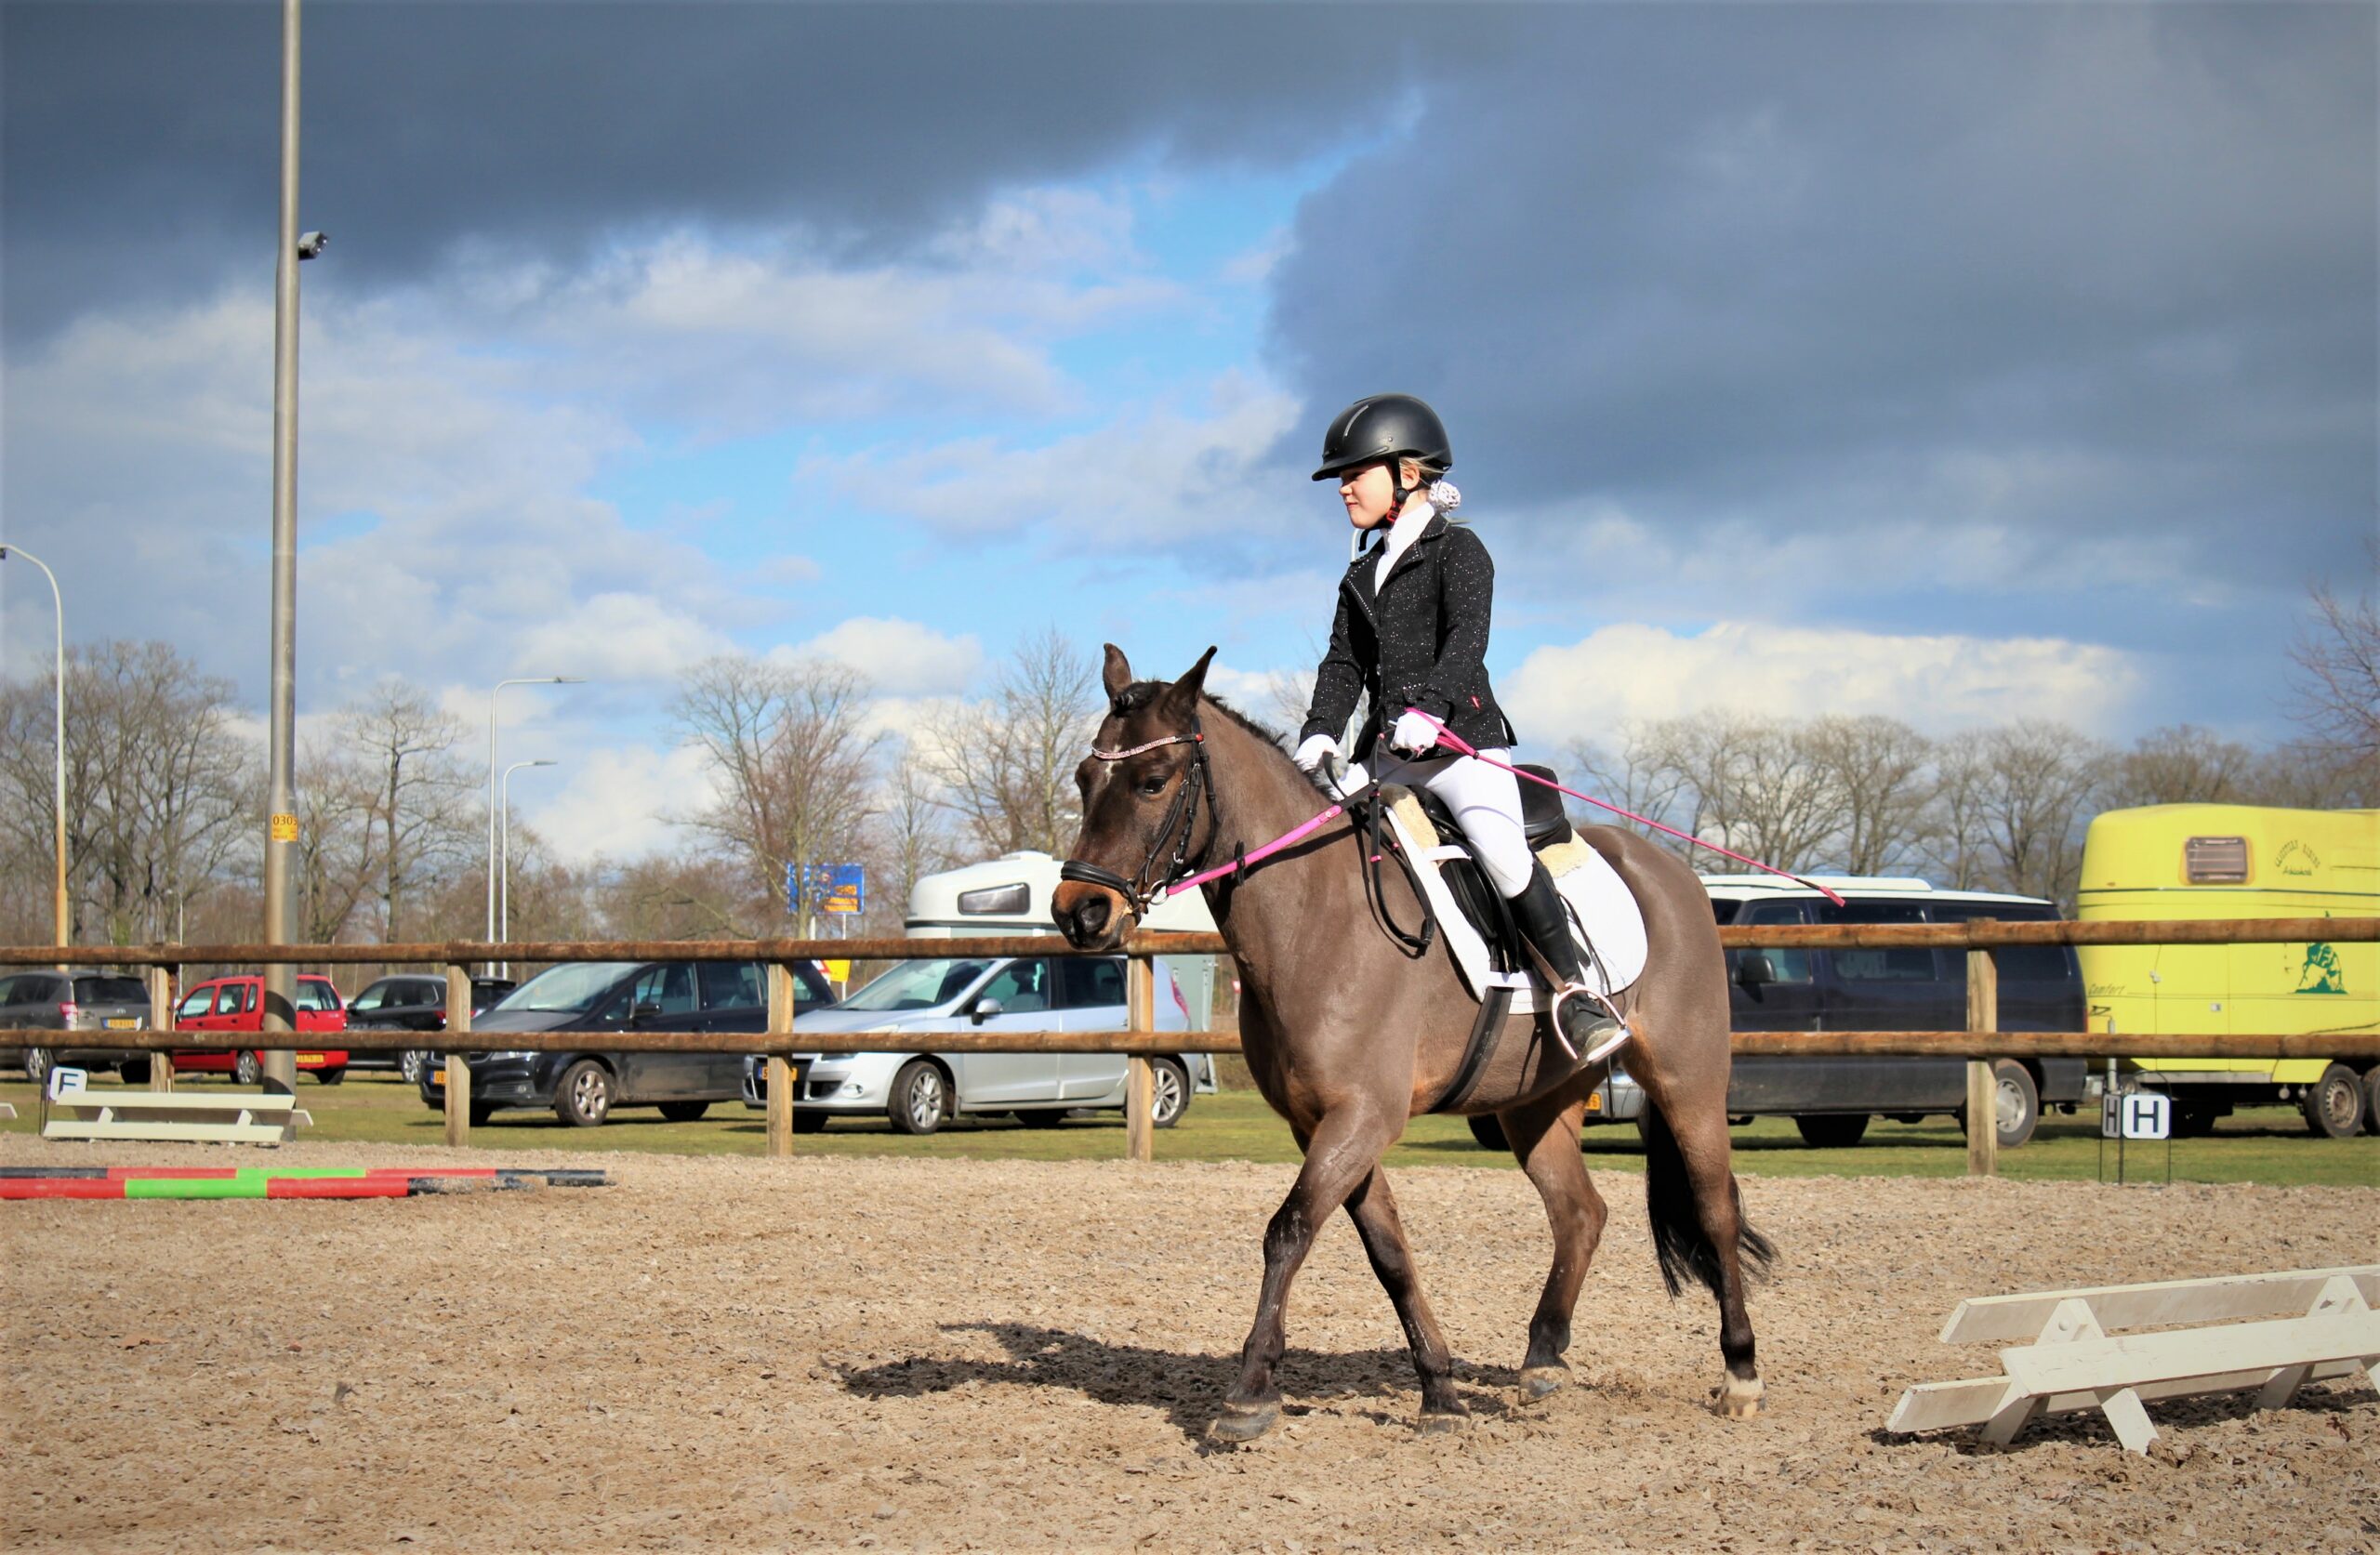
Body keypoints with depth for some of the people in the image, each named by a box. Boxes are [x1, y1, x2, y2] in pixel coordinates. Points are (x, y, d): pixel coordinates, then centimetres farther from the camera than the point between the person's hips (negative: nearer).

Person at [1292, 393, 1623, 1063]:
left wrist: (1430, 707, -33)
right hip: (1386, 755, 8)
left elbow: (1467, 637, -16)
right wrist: (1320, 732, -8)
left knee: (1501, 847, -29)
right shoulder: (1362, 575, 21)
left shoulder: (1457, 549, 0)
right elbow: (1344, 662, 12)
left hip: (1463, 740, -7)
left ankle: (1573, 991, -19)